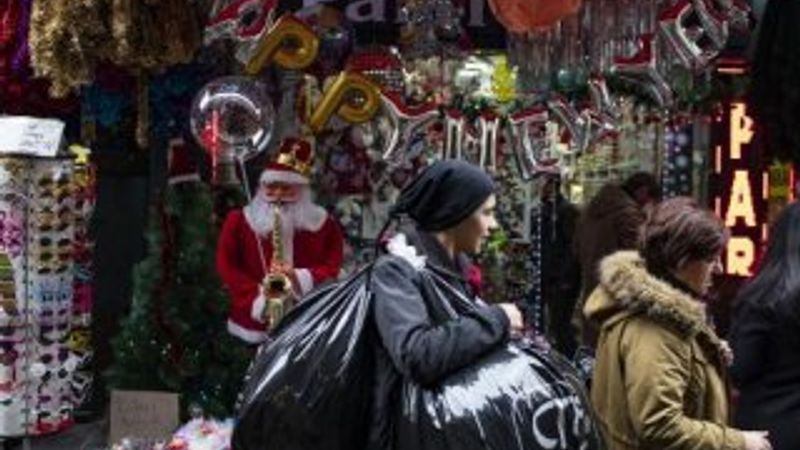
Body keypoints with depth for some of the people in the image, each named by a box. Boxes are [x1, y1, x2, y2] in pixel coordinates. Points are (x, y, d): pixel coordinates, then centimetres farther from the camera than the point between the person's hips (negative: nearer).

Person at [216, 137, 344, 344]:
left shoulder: (322, 223, 6)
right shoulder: (239, 220, 4)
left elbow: (332, 266, 3)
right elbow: (226, 265, 0)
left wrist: (301, 278, -17)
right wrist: (257, 300, -12)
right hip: (254, 323, 0)